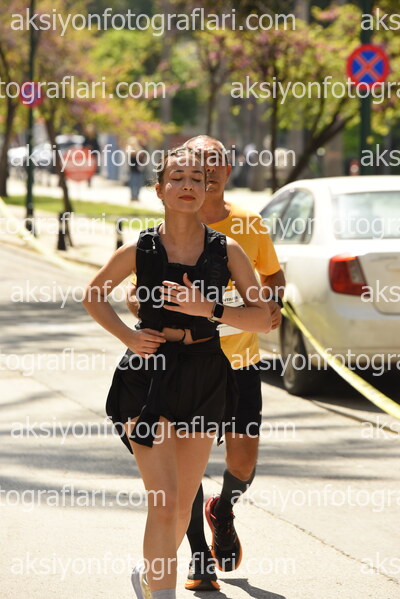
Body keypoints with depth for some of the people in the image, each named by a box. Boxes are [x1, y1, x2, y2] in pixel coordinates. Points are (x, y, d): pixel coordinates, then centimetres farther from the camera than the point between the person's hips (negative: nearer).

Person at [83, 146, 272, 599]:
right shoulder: (138, 251, -4)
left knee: (184, 502, 14)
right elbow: (94, 295, 12)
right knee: (163, 502, -13)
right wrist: (127, 335, -4)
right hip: (149, 376, -3)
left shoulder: (227, 251, -2)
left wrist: (209, 310, -18)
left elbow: (263, 318, -2)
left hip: (204, 378, 3)